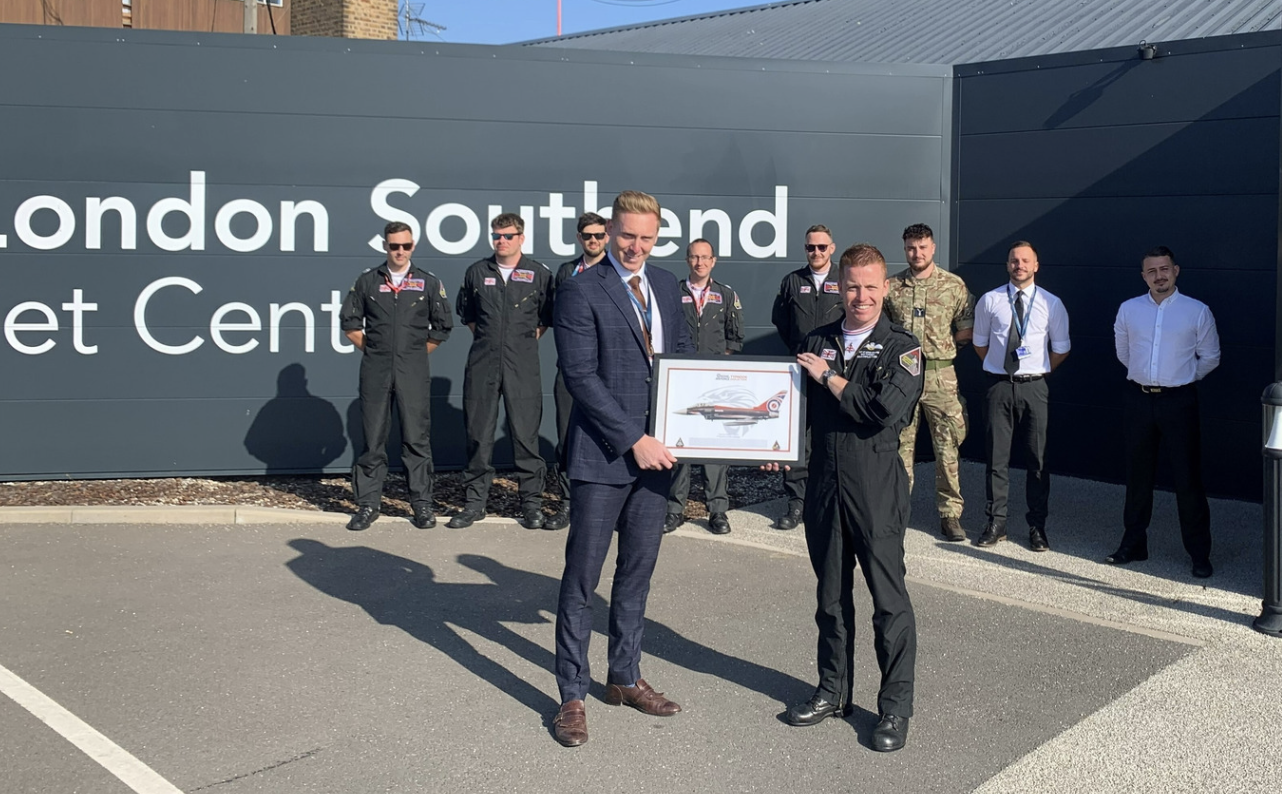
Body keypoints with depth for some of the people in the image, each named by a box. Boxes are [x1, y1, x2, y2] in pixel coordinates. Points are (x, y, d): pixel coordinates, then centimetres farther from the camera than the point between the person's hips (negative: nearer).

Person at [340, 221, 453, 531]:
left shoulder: (428, 283, 6)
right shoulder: (367, 281, 8)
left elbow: (442, 326, 10)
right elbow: (349, 321, 12)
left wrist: (418, 353, 8)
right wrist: (370, 350, 7)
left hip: (413, 370, -1)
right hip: (375, 369, 1)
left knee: (417, 438, 0)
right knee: (373, 439, 4)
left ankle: (422, 503, 8)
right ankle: (367, 504, 11)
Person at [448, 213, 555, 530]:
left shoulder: (539, 274, 3)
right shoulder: (477, 272, 10)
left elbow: (549, 316, 13)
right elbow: (465, 311, 23)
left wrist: (530, 339, 6)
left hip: (522, 365, -2)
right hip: (482, 362, 2)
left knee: (525, 433, -2)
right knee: (478, 433, 5)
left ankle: (532, 503, 8)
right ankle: (474, 501, 14)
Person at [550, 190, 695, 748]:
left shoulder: (665, 285, 11)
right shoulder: (581, 291, -9)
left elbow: (682, 349, 20)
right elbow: (581, 376, -15)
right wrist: (634, 440, -17)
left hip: (656, 451, 6)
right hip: (603, 455, -6)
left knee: (637, 572, 15)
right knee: (582, 578, 2)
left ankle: (625, 678, 30)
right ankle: (572, 695, 14)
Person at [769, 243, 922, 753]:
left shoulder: (902, 347, -3)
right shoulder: (816, 343, 10)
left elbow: (885, 410, -17)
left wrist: (829, 376, -11)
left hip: (877, 486, -4)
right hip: (824, 481, 5)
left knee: (888, 597, 1)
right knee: (831, 593, 14)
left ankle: (896, 706, 13)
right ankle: (833, 691, 29)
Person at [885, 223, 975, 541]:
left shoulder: (954, 285, 3)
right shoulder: (891, 286, 6)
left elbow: (967, 330, 7)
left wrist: (942, 345, 3)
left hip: (940, 375, -1)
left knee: (948, 447, -1)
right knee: (900, 446, 6)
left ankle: (950, 514, 8)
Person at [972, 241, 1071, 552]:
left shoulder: (1051, 304, 4)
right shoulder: (990, 301, 4)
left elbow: (1061, 350, 11)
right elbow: (980, 343, 14)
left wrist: (1038, 372, 8)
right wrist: (999, 367, 10)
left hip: (1034, 387, 0)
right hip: (999, 384, 0)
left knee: (1038, 458, 4)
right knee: (997, 456, 3)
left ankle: (1037, 526, 13)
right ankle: (995, 523, 11)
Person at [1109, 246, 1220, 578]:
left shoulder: (1197, 311, -3)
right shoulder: (1128, 310, 4)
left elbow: (1210, 357, 7)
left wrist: (1183, 377, 9)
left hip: (1178, 401, -3)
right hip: (1138, 399, 3)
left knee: (1188, 478, 1)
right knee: (1138, 476, 12)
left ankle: (1199, 553, 11)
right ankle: (1133, 544, 24)